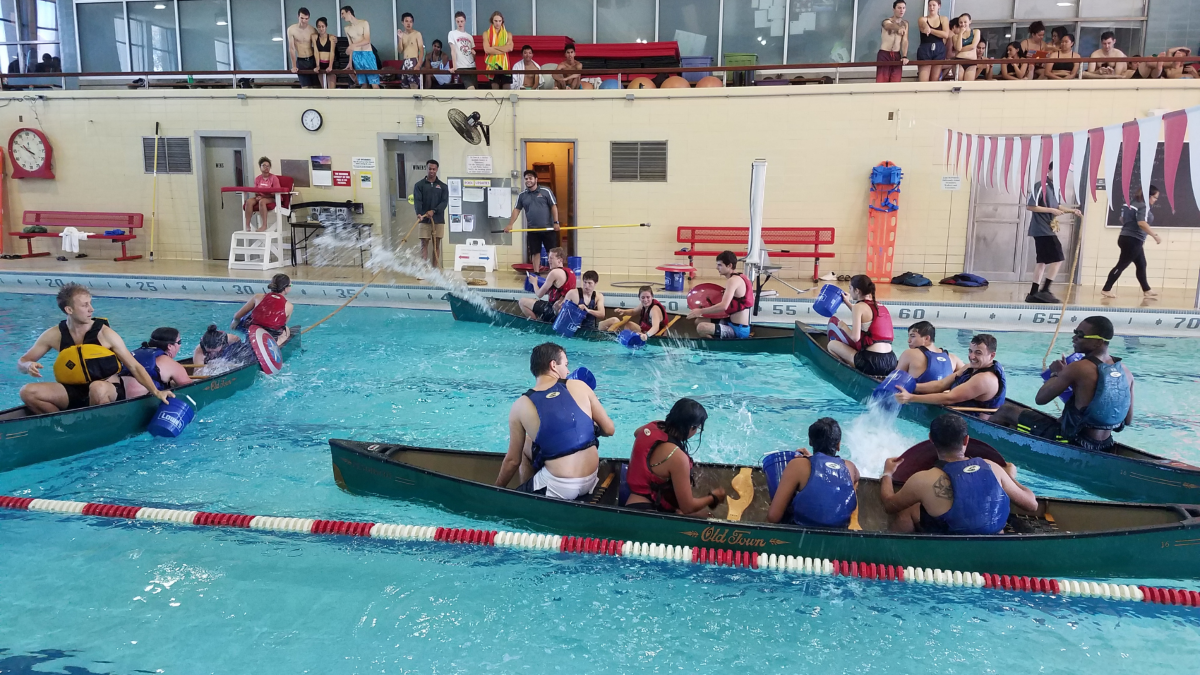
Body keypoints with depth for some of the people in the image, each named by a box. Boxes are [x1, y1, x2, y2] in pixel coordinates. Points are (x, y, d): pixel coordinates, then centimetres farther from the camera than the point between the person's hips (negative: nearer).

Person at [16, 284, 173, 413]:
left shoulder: (104, 333, -12)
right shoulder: (55, 335, -3)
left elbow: (135, 367, -11)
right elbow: (22, 361, 8)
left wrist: (156, 392, -24)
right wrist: (28, 366, -18)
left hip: (108, 392, -4)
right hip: (75, 392, 4)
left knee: (98, 388, -39)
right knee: (28, 392, -16)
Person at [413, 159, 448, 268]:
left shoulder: (443, 186, 7)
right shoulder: (419, 185, 4)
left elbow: (444, 202, -4)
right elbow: (417, 201, -8)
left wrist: (434, 211, -20)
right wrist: (419, 213, -27)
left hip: (438, 219, 1)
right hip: (424, 220, -1)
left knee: (436, 244, 5)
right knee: (424, 244, -4)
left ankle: (435, 268, 9)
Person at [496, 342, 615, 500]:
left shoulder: (521, 406, -4)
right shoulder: (579, 386, -1)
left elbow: (512, 460, 3)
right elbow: (609, 429, 5)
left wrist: (497, 490, 19)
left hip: (557, 489, -4)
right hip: (591, 481, 4)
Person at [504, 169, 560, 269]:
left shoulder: (546, 191, -1)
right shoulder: (522, 195, 8)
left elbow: (554, 206, -2)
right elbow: (516, 210, 8)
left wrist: (556, 222, -10)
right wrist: (510, 225, -2)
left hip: (548, 228, -3)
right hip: (532, 230, 3)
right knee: (535, 253, 6)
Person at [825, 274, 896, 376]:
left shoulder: (859, 306, -6)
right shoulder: (881, 307, 15)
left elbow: (855, 337, -13)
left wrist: (843, 326, 5)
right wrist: (848, 303, 40)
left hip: (872, 362, -8)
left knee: (832, 344, 13)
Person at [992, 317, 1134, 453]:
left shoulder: (1078, 369, -21)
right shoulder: (1126, 373, 0)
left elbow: (1040, 399, -13)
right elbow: (1128, 420, 9)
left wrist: (1056, 373, 2)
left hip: (1071, 441, -7)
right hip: (1103, 446, 7)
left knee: (1007, 410, 7)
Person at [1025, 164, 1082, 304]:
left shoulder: (1054, 188, 14)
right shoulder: (1040, 186, -13)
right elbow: (1029, 206, -16)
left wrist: (1072, 210, 10)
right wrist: (1051, 210, -17)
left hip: (1048, 229, 9)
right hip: (1042, 230, -9)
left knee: (1043, 261, 8)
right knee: (1058, 258, -10)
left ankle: (1033, 293, 10)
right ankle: (1044, 290, -7)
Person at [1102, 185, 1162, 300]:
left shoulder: (1133, 203, 13)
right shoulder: (1144, 206, -15)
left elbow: (1122, 219, 21)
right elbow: (1142, 223, -28)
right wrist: (1155, 235, -25)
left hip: (1127, 238, 10)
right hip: (1132, 240, -10)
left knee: (1141, 265, 15)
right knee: (1122, 265, -5)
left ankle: (1146, 291, 21)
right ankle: (1106, 289, -2)